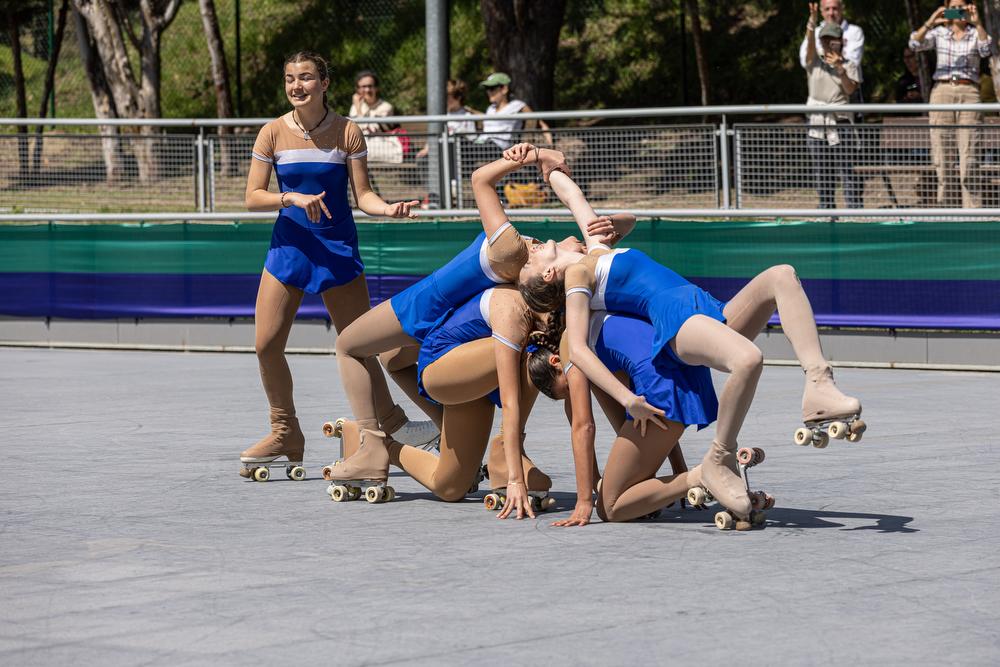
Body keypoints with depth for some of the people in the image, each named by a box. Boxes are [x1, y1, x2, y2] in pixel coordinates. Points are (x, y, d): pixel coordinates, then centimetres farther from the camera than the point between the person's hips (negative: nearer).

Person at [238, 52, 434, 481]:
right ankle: (285, 433, 15)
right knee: (267, 344, -3)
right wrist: (293, 197, -21)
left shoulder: (346, 133, -5)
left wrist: (388, 208, -24)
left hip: (338, 248, -2)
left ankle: (391, 425, 14)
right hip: (289, 246, 2)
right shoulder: (274, 134, -2)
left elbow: (362, 195, -3)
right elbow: (253, 197, -4)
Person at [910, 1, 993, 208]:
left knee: (969, 152, -6)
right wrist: (930, 23, -20)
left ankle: (971, 206, -5)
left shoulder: (976, 34, 11)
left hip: (969, 92, -1)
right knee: (940, 148, -4)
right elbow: (915, 44, -5)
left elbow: (986, 49, -10)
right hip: (942, 90, 1)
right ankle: (941, 202, 0)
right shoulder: (939, 33, 12)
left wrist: (977, 23, -24)